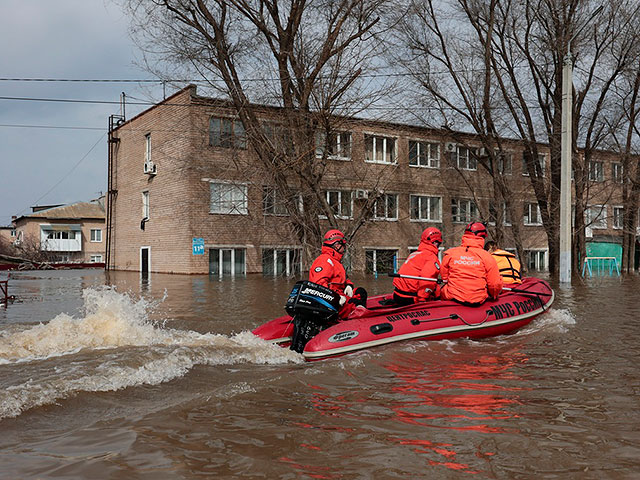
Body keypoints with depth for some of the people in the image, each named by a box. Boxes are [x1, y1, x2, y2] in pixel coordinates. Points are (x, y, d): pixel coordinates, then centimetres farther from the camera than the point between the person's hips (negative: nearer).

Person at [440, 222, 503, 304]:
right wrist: (493, 296, 19)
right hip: (477, 301, -1)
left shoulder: (450, 253, 1)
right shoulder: (487, 257, -4)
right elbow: (495, 284, -2)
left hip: (453, 298, 1)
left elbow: (444, 277, 13)